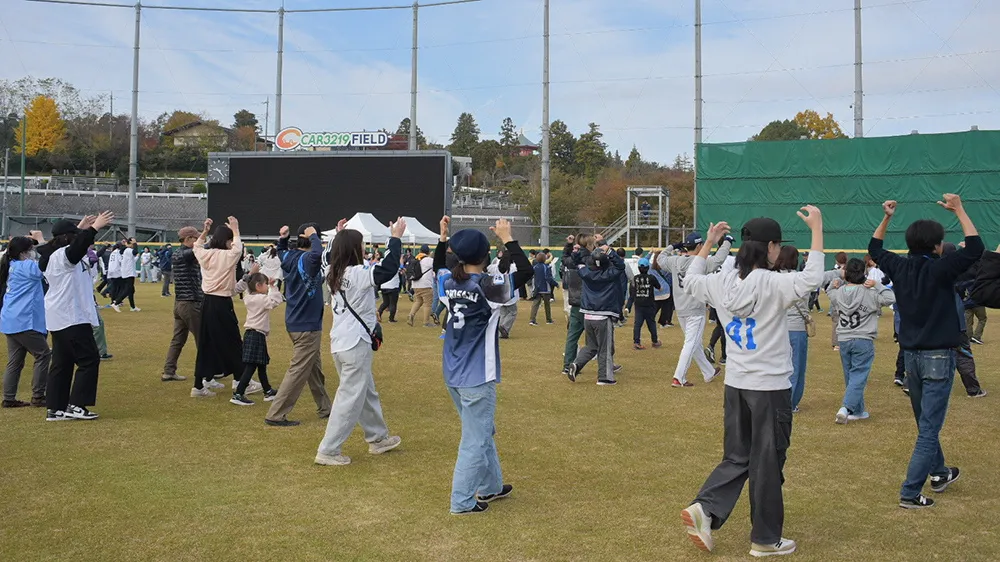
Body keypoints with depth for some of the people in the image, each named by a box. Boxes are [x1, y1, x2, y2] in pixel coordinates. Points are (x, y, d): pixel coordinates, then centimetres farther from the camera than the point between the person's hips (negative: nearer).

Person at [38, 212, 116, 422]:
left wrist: (81, 229, 31)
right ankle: (76, 405, -4)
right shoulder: (63, 255, -15)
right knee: (89, 359, -4)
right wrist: (94, 227, -37)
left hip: (58, 319, 10)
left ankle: (54, 408, 13)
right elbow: (78, 246, -37)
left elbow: (73, 244, 35)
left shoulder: (53, 255, 14)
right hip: (73, 318, -10)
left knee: (62, 363, 12)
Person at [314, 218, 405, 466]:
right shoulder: (358, 273, -18)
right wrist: (395, 238, -21)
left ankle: (378, 438, 35)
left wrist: (340, 236, 30)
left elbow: (335, 255, 31)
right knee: (350, 399, -1)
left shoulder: (335, 274, 7)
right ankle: (328, 451, 2)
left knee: (367, 393, 21)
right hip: (356, 346, -9)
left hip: (341, 343, 10)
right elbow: (388, 270, -28)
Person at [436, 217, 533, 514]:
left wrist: (442, 237, 21)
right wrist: (508, 240, -15)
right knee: (475, 440, 3)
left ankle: (491, 486, 35)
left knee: (484, 431, 22)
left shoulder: (449, 283, 1)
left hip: (453, 374, 8)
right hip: (477, 378, -8)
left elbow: (437, 266, 24)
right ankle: (462, 502, 9)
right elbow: (526, 272, -20)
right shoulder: (488, 286, -18)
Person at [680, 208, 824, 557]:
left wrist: (708, 244, 25)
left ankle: (704, 509, 0)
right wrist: (817, 229, -23)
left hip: (735, 385, 6)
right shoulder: (772, 285, -17)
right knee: (767, 463, 7)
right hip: (771, 388, -6)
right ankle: (765, 540, 19)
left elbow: (690, 281, 19)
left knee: (737, 459, 18)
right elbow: (810, 279, -30)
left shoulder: (721, 282, 1)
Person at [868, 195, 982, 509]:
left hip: (911, 356, 7)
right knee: (929, 428, -4)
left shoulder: (899, 268, 2)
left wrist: (887, 217, 18)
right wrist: (959, 210, -8)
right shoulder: (939, 270, -15)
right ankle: (910, 493, -5)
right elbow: (975, 248, -13)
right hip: (938, 357, -7)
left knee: (925, 422, 22)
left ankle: (938, 473, 41)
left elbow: (875, 249, 19)